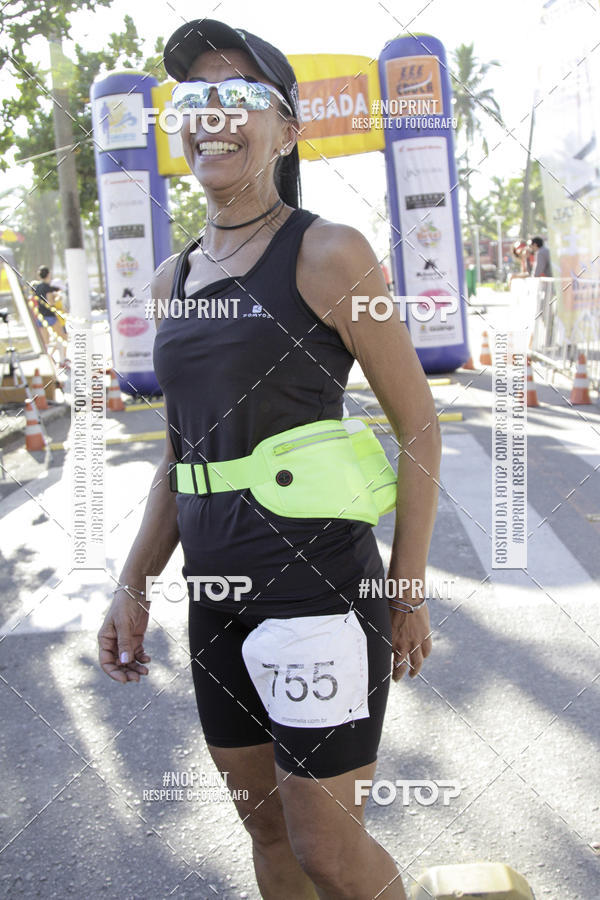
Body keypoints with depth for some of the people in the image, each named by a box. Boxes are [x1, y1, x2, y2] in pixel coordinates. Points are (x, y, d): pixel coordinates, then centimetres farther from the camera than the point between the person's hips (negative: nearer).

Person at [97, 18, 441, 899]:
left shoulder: (328, 254, -9)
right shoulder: (174, 277, 10)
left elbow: (418, 422, -6)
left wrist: (409, 591, -7)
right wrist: (134, 583, 10)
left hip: (317, 583, -6)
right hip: (217, 594, 6)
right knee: (266, 826, 19)